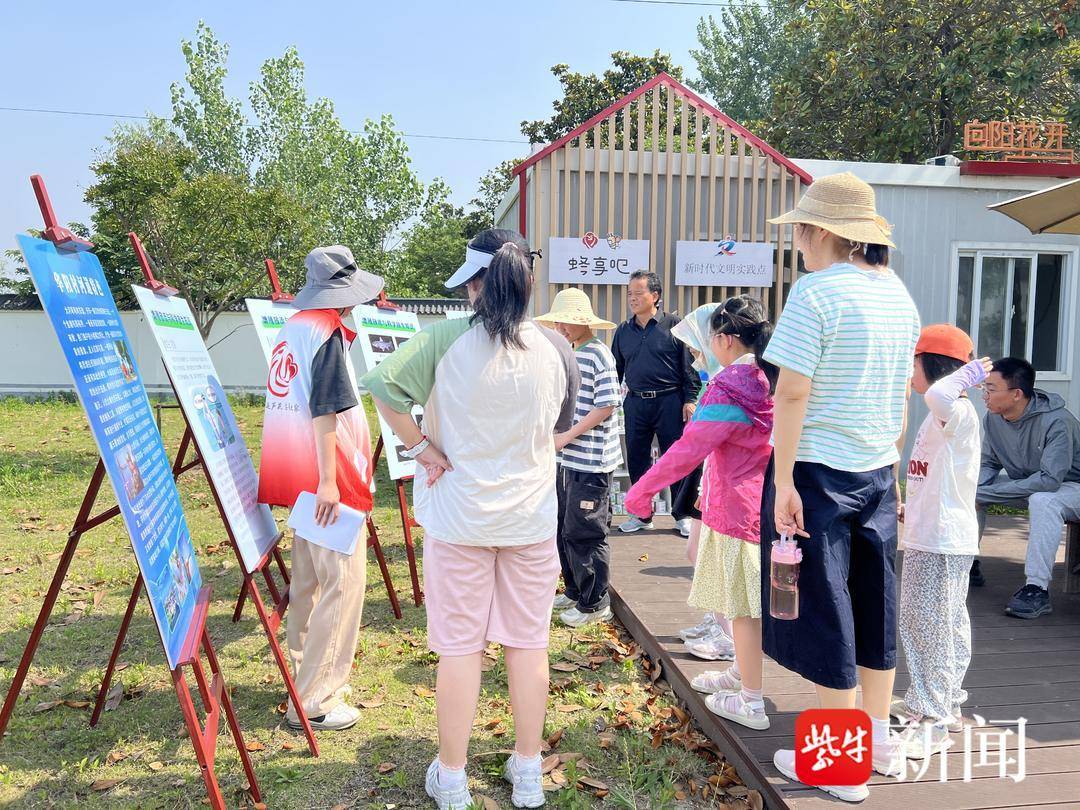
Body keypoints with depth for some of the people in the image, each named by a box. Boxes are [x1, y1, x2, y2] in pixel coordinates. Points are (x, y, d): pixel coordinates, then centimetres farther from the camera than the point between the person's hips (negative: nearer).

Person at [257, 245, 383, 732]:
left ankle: (306, 677, 30)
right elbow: (324, 410, -21)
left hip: (300, 478, 10)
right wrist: (327, 481, -22)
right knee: (342, 583, -4)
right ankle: (313, 702, 1)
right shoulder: (327, 334, -15)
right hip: (326, 479, -10)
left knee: (308, 579, 18)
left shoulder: (291, 330, 12)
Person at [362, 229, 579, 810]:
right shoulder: (552, 348, -3)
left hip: (460, 513, -2)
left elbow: (382, 384, -19)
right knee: (528, 641, 13)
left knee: (460, 646, 8)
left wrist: (422, 449, -12)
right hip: (532, 515, 2)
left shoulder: (447, 338, -12)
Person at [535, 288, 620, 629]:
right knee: (565, 528, 16)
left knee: (583, 532, -2)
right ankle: (574, 592, 31)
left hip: (591, 462, -9)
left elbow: (606, 406, -19)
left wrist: (567, 437, -20)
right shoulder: (573, 354, 13)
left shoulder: (598, 355, -14)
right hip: (570, 459, 9)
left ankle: (595, 604, 12)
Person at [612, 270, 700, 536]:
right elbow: (616, 368, 17)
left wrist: (690, 399, -7)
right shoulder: (623, 331, 10)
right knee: (636, 460, 9)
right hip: (635, 403, 4)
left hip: (669, 402, -4)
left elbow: (689, 364, -2)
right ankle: (642, 514, 23)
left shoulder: (673, 325, -3)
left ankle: (682, 516, 14)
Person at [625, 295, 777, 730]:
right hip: (768, 504, 8)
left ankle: (751, 702, 12)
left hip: (737, 507, -8)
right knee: (749, 599, 21)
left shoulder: (728, 390, -20)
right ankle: (742, 673, 36)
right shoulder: (776, 380, 4)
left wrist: (641, 490, -16)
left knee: (742, 605, 2)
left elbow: (688, 450, -22)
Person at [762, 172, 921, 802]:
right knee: (874, 602, 18)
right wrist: (891, 468, 20)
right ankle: (880, 739, 32)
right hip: (878, 473, 8)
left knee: (825, 609, 4)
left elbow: (792, 394, -18)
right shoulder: (899, 293, 9)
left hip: (818, 471, -7)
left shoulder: (817, 291, -15)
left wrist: (782, 480, -15)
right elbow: (902, 396, 14)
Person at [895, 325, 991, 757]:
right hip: (930, 535, 11)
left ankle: (931, 723, 1)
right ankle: (944, 704, 28)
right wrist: (911, 507, 31)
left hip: (943, 542, -11)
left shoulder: (957, 411, -17)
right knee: (948, 624, 17)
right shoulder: (941, 416, 17)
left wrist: (966, 374, -27)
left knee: (931, 626, -6)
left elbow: (940, 395, -43)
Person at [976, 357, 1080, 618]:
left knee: (1043, 501, -39)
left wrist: (986, 493, -34)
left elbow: (1050, 480, -35)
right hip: (1023, 485, 7)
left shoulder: (1057, 421, -30)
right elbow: (988, 464, 2)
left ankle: (1037, 590, -34)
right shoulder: (992, 418, -10)